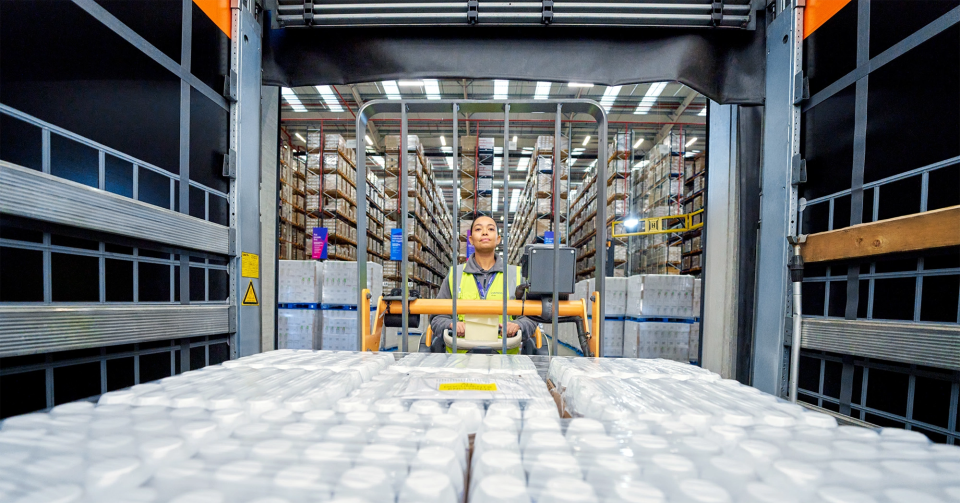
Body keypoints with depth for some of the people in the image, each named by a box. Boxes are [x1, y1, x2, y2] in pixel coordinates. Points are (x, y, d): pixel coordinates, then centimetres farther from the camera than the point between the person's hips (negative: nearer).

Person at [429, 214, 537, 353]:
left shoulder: (515, 274, 14)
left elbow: (530, 317, 12)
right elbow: (438, 317, 13)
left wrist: (517, 325, -9)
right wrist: (452, 324, -8)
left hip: (503, 352, 0)